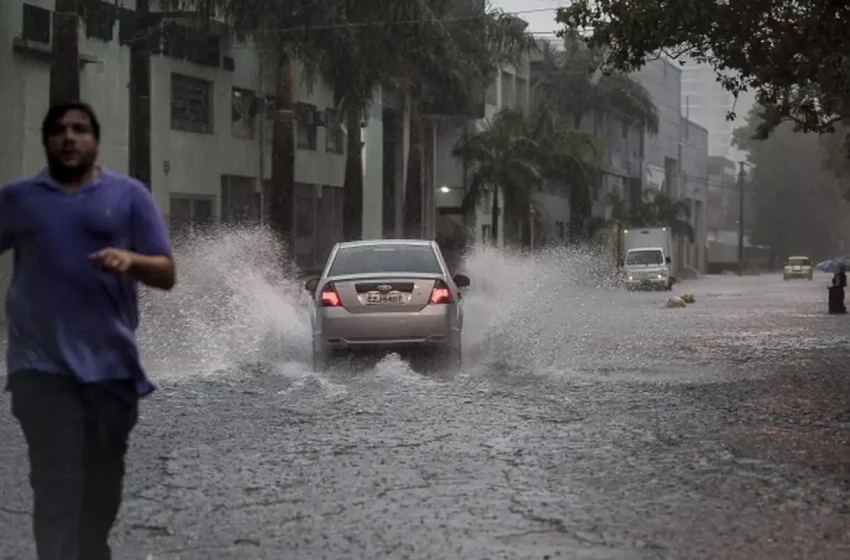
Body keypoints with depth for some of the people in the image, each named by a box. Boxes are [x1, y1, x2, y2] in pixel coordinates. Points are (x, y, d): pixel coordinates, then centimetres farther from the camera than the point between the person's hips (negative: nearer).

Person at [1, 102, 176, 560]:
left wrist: (131, 260, -17)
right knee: (56, 479, -8)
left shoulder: (129, 195, 6)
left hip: (111, 362, 1)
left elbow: (166, 274, 3)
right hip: (43, 364, -1)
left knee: (103, 476, 11)